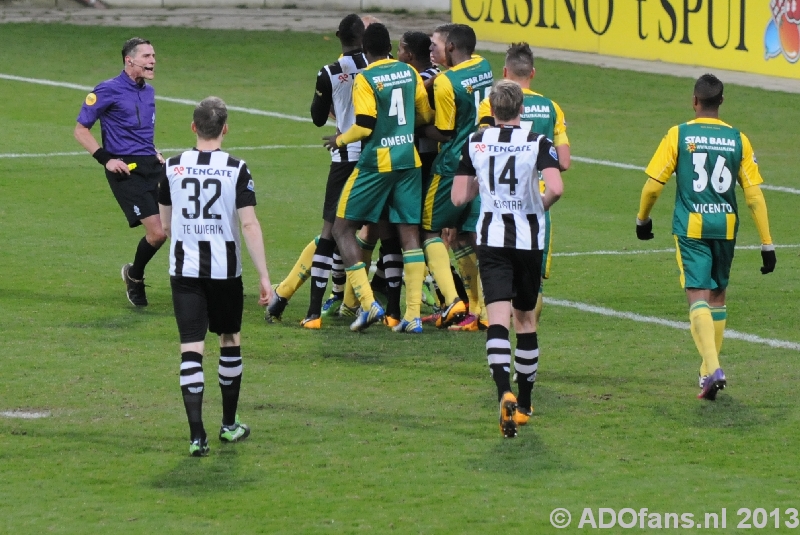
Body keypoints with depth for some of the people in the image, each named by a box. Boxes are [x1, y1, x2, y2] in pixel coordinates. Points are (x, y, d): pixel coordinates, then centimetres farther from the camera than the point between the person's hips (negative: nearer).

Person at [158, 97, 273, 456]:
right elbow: (249, 224, -12)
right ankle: (229, 424, 29)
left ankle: (197, 434, -12)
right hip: (225, 269, -1)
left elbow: (164, 224, 11)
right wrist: (264, 276, -8)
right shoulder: (236, 169, -8)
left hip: (183, 268, 1)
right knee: (230, 340, 18)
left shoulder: (173, 167, 1)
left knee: (191, 349, -2)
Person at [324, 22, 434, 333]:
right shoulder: (409, 73, 6)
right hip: (409, 161, 5)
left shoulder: (365, 79, -10)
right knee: (409, 234, 6)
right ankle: (413, 316, 2)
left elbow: (364, 126, -16)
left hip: (377, 162, -5)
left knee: (342, 228, 6)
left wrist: (340, 140, 2)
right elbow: (426, 115, 14)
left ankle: (368, 304, -5)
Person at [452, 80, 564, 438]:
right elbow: (555, 189, -19)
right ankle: (524, 405, 22)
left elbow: (459, 197, 2)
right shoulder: (537, 143, -4)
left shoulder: (475, 142, 1)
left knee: (498, 317, -10)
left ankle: (505, 394, -33)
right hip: (529, 238, 0)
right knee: (525, 318, 15)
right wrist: (542, 205, 3)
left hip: (491, 238, 0)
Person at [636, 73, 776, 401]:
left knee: (698, 297, -6)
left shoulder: (679, 135, -3)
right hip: (726, 226, 3)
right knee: (717, 297, 18)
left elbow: (653, 186, -3)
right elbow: (754, 195, 1)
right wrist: (767, 244, 5)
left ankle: (713, 369, -25)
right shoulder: (738, 139, 3)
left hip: (690, 227, -3)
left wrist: (642, 219, 16)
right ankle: (709, 370, 24)